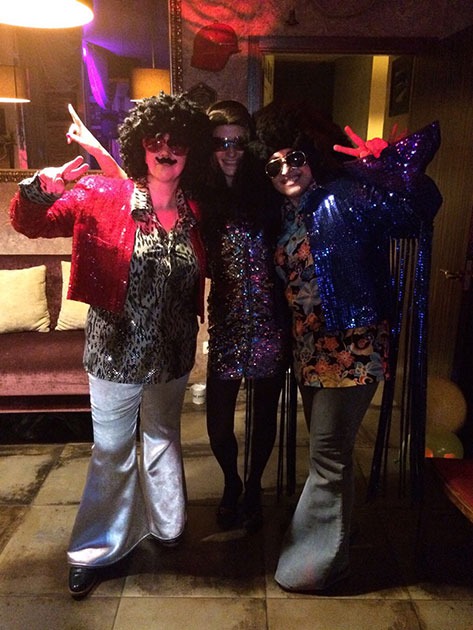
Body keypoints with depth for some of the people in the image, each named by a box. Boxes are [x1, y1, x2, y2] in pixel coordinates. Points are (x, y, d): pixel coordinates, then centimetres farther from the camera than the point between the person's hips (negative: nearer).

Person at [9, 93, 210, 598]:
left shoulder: (194, 212, -2)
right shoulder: (104, 197, -10)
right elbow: (29, 222, -12)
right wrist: (41, 189, -31)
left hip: (172, 356, 3)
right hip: (116, 353, -3)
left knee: (164, 439, 23)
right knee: (113, 453, 11)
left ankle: (167, 527, 48)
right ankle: (95, 550, 35)